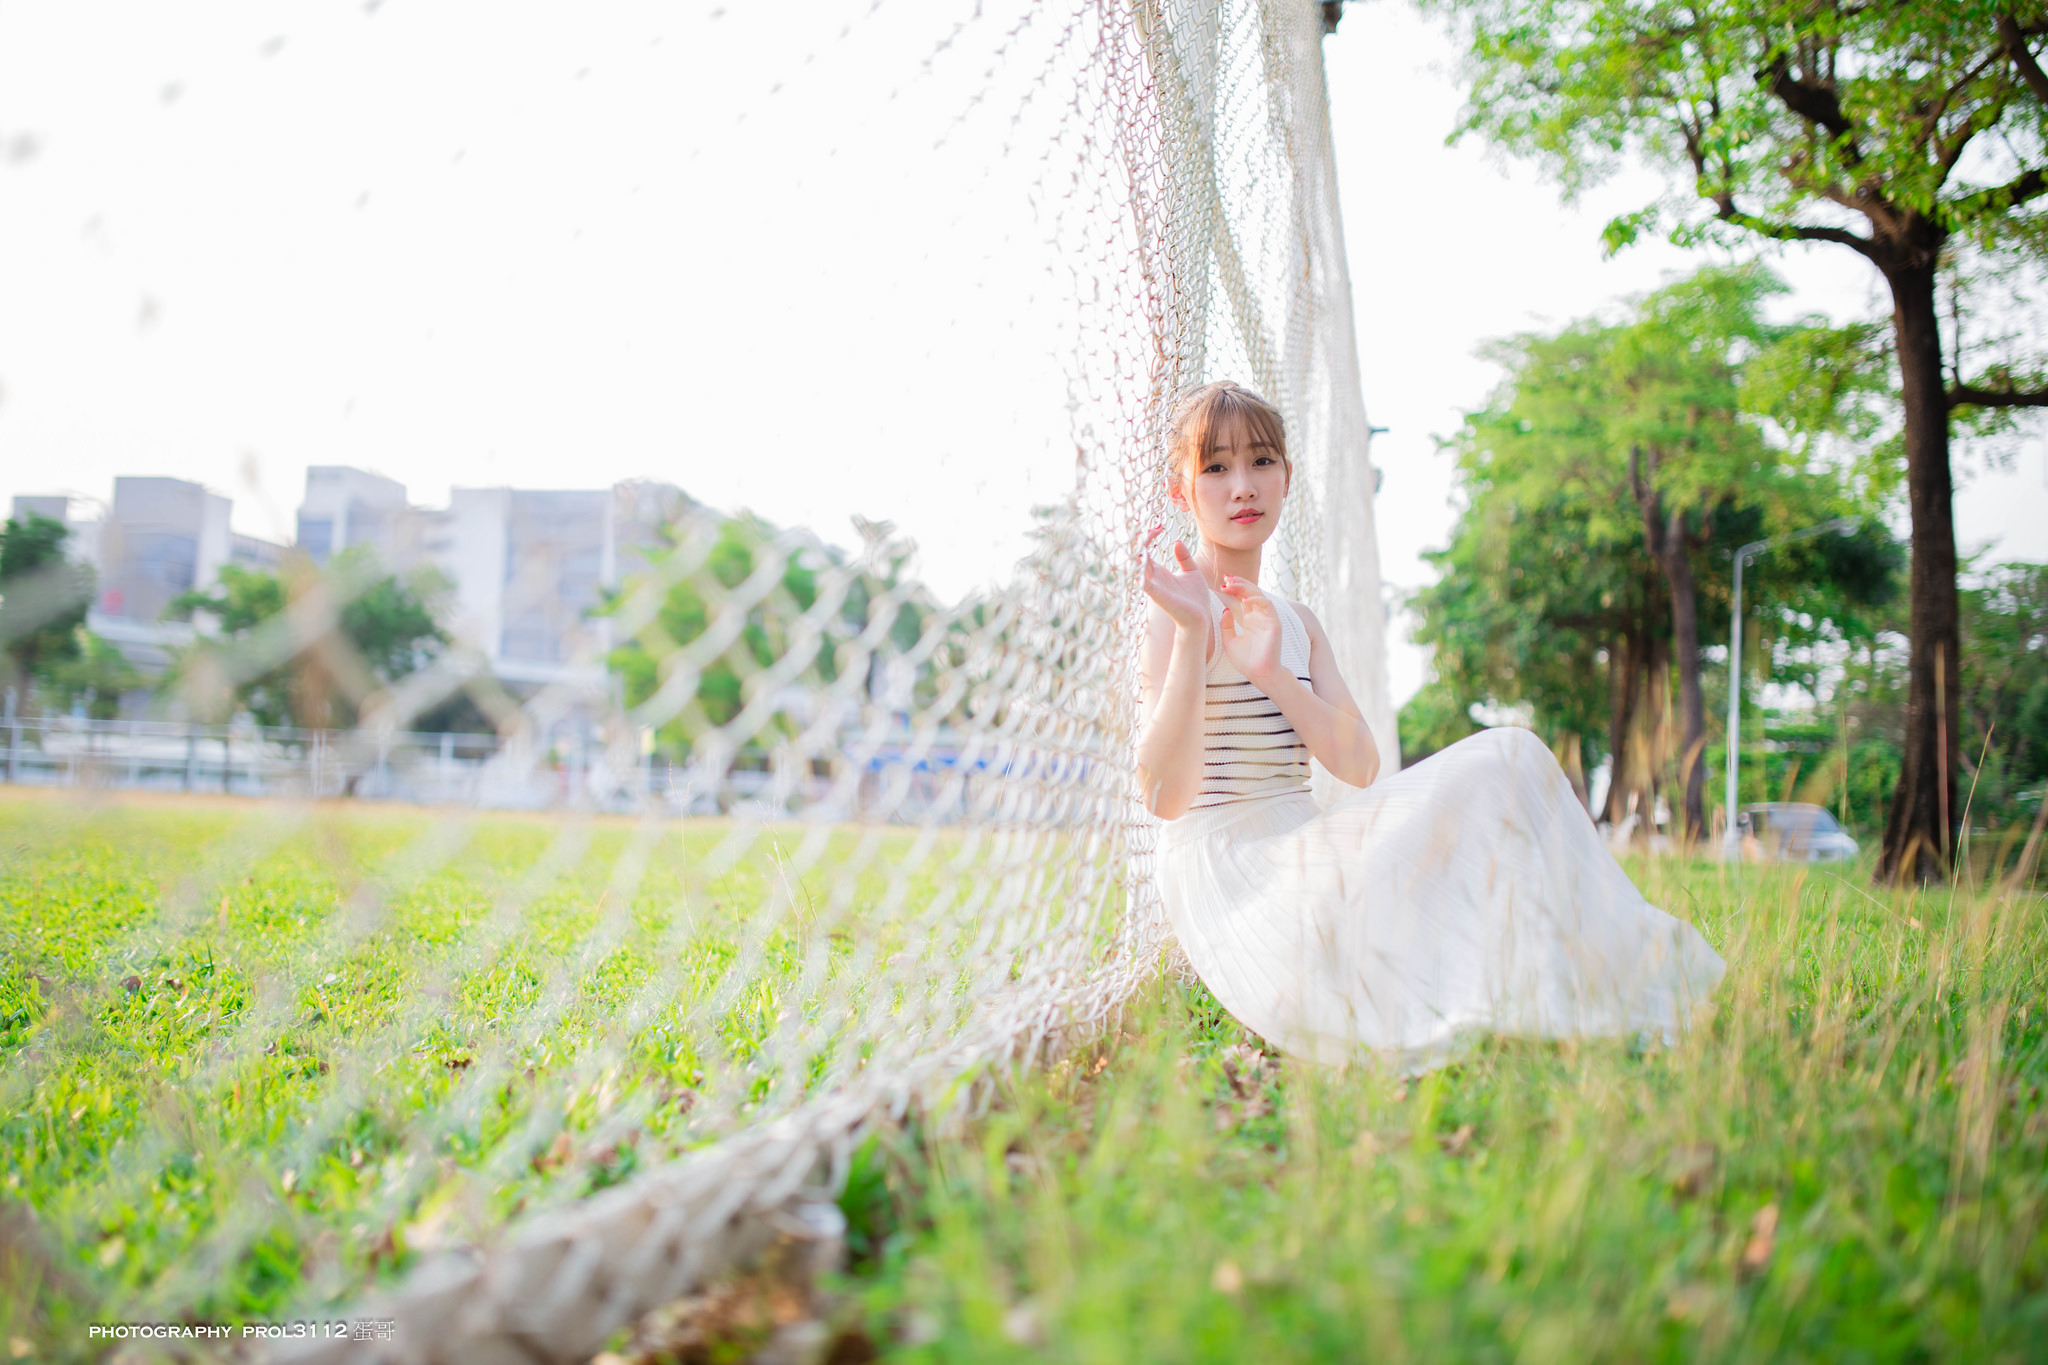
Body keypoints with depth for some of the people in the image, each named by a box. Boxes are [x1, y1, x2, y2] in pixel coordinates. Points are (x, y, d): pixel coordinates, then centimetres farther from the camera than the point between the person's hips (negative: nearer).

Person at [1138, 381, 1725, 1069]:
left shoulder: (1294, 623, 17)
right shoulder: (1179, 613, -5)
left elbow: (1359, 766, 3)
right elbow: (1165, 796, -16)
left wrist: (1272, 675, -12)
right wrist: (1191, 635, -23)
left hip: (1302, 850, 7)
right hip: (1222, 868, -7)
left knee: (1506, 753, -10)